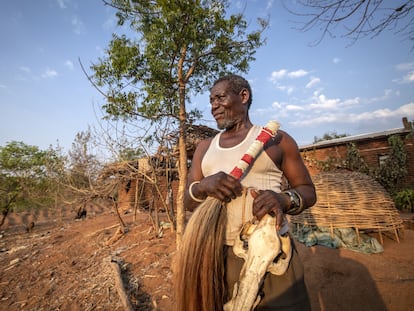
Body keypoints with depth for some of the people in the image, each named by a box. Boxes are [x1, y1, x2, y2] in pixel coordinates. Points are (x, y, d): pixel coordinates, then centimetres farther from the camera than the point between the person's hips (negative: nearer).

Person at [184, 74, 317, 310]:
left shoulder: (276, 140, 0)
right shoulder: (204, 148, 11)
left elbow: (307, 190, 2)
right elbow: (188, 201, 6)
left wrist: (285, 199, -21)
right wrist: (203, 187, -18)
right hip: (217, 255, 4)